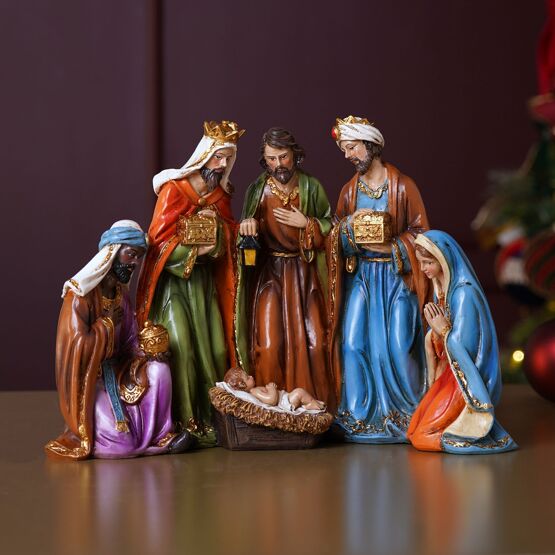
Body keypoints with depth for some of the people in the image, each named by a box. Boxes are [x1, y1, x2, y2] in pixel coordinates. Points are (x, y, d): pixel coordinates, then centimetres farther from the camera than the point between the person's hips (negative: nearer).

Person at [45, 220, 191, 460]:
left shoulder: (121, 294, 9)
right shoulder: (80, 294, -16)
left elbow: (129, 344, 8)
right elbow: (79, 345, -25)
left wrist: (148, 351, -14)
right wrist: (108, 325, -13)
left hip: (115, 374, 8)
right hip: (88, 383, -8)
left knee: (159, 369, -17)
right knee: (121, 444, -22)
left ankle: (160, 435, -7)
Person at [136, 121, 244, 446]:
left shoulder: (222, 193, 10)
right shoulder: (175, 188, -9)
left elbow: (229, 237, 7)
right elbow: (160, 238, -12)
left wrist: (216, 221, -12)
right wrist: (195, 251, -19)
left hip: (206, 281, 6)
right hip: (174, 279, -6)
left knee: (216, 347, 0)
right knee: (181, 347, -13)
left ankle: (213, 418, 7)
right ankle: (186, 423, -9)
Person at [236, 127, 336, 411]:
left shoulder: (312, 188, 1)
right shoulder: (258, 190, 1)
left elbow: (331, 227, 5)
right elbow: (247, 231, 9)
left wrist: (306, 224, -10)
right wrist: (247, 226, -13)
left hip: (305, 273, 0)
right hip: (269, 273, 0)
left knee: (313, 342, -5)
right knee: (269, 344, -8)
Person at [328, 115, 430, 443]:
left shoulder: (402, 186, -2)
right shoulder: (349, 190, 12)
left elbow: (419, 232, -4)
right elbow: (338, 239, 9)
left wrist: (390, 248, -17)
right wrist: (351, 223, -11)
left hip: (396, 276, -4)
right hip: (361, 276, 4)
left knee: (397, 347, -8)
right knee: (353, 343, -5)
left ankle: (413, 413, 8)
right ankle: (358, 416, 4)